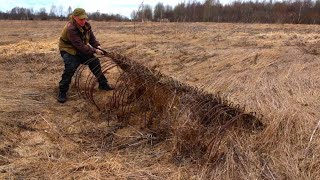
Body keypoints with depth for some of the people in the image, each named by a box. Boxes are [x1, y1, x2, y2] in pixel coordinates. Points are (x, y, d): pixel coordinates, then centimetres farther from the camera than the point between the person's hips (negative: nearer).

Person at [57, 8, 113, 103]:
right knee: (70, 68, -28)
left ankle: (103, 84, 21)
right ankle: (62, 92, -16)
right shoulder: (71, 29, -32)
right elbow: (80, 46, -35)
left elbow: (91, 37, 3)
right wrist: (94, 51, -33)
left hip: (82, 49, 8)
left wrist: (97, 45, -17)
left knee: (95, 62, 4)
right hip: (69, 50, -8)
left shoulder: (86, 25, -8)